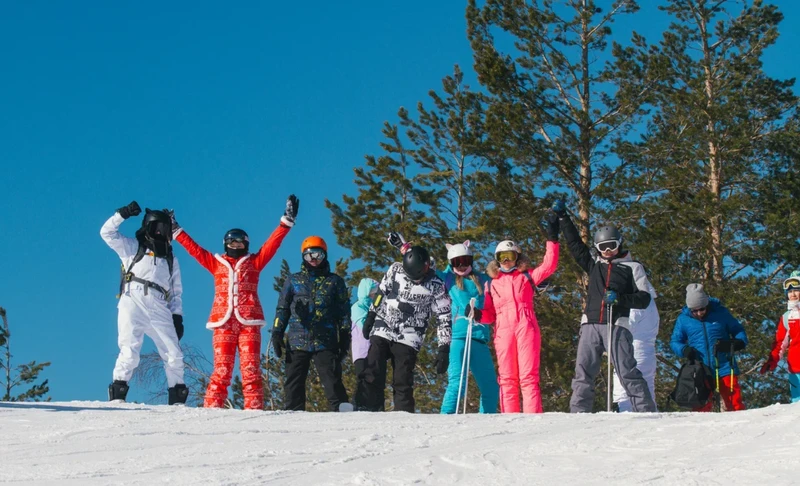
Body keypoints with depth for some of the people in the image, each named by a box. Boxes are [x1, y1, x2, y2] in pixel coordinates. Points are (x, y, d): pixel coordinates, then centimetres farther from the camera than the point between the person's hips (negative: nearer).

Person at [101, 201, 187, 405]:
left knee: (174, 353, -5)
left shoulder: (171, 259, 27)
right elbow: (107, 233, 7)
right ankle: (118, 393, -11)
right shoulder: (133, 247, 18)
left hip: (159, 310, 3)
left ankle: (177, 396, 4)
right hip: (133, 303, -3)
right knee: (130, 351, -16)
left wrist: (177, 317, 11)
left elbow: (177, 292, 23)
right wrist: (123, 214, -4)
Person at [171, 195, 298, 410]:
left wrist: (287, 220, 2)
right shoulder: (216, 263, 19)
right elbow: (193, 248, 21)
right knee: (221, 369, -5)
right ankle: (211, 409, -7)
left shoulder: (254, 262, 16)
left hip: (249, 322, -1)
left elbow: (273, 243, 10)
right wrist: (176, 231, 20)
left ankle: (254, 411, -10)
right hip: (223, 322, 1)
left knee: (250, 369, -6)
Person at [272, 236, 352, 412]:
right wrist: (277, 333, 4)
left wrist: (345, 337, 4)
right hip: (297, 342, 2)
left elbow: (344, 311, 11)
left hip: (326, 343, -2)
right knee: (293, 384, 2)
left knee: (332, 382, -7)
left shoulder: (335, 281, 12)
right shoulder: (294, 280, 14)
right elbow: (282, 308, 14)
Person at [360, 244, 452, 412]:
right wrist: (370, 316, 15)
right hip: (382, 331, 2)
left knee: (402, 383, -8)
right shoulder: (396, 270, -2)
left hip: (408, 339, -2)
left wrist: (444, 350, -6)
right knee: (372, 374, -9)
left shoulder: (436, 286, -7)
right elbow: (381, 292, 14)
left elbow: (444, 318, -2)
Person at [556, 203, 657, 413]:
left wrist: (620, 298, -12)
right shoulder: (594, 265, 21)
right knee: (583, 372, -3)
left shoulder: (630, 268, 11)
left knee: (628, 372, -10)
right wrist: (563, 217, 26)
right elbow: (575, 244, 27)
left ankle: (646, 412, -11)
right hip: (590, 324, 4)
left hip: (616, 325, -4)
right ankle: (578, 413, -4)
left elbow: (644, 299, 4)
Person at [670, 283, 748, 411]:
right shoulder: (683, 319, 5)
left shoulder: (721, 313, 3)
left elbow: (739, 331, 12)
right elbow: (674, 342, 14)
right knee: (701, 407, 0)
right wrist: (684, 349, -8)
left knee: (735, 404, -6)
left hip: (724, 369, -1)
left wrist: (737, 343, -10)